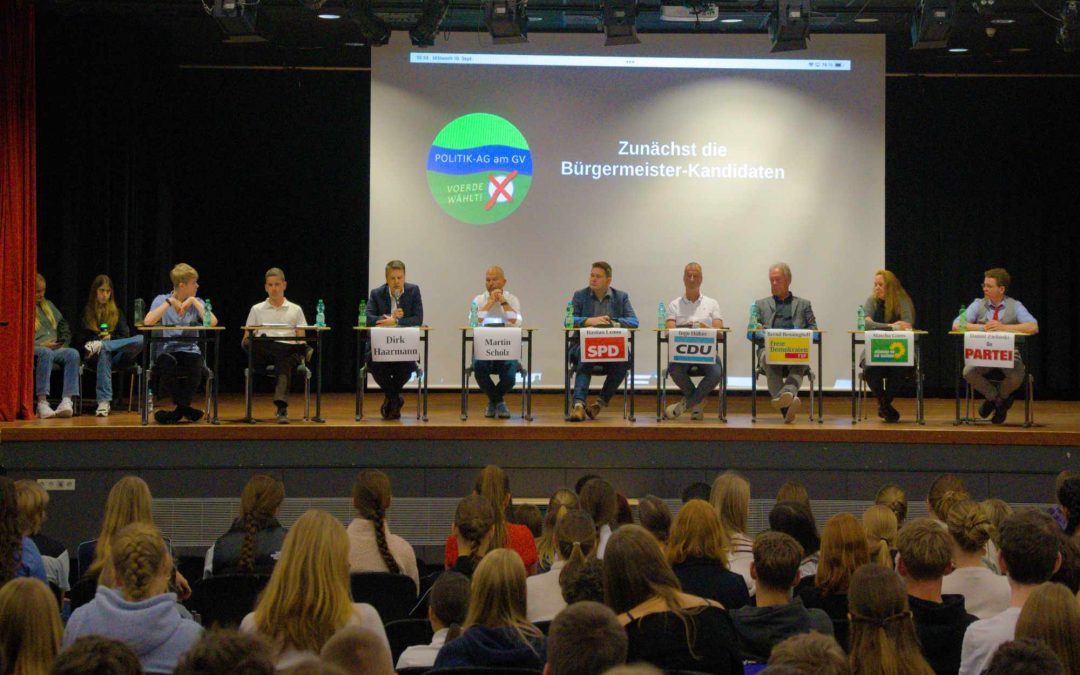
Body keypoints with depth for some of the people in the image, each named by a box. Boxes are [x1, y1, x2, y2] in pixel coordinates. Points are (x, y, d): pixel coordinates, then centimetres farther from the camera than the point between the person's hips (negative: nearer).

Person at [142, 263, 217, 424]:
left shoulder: (197, 302, 10)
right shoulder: (161, 300, 6)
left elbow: (212, 322, -9)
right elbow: (148, 322, -14)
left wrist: (194, 302, -6)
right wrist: (169, 302, -11)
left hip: (190, 350, 1)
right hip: (166, 351, -1)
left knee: (196, 362, -34)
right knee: (167, 363, -37)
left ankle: (179, 410, -11)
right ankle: (186, 409, -13)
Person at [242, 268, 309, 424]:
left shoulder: (295, 310, 20)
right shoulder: (257, 309, 21)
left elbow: (301, 339, 13)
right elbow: (246, 339, 15)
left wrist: (300, 350, -11)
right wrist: (248, 342, -10)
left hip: (288, 352, 0)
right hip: (263, 355, 0)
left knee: (285, 363, -40)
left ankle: (281, 407, -55)